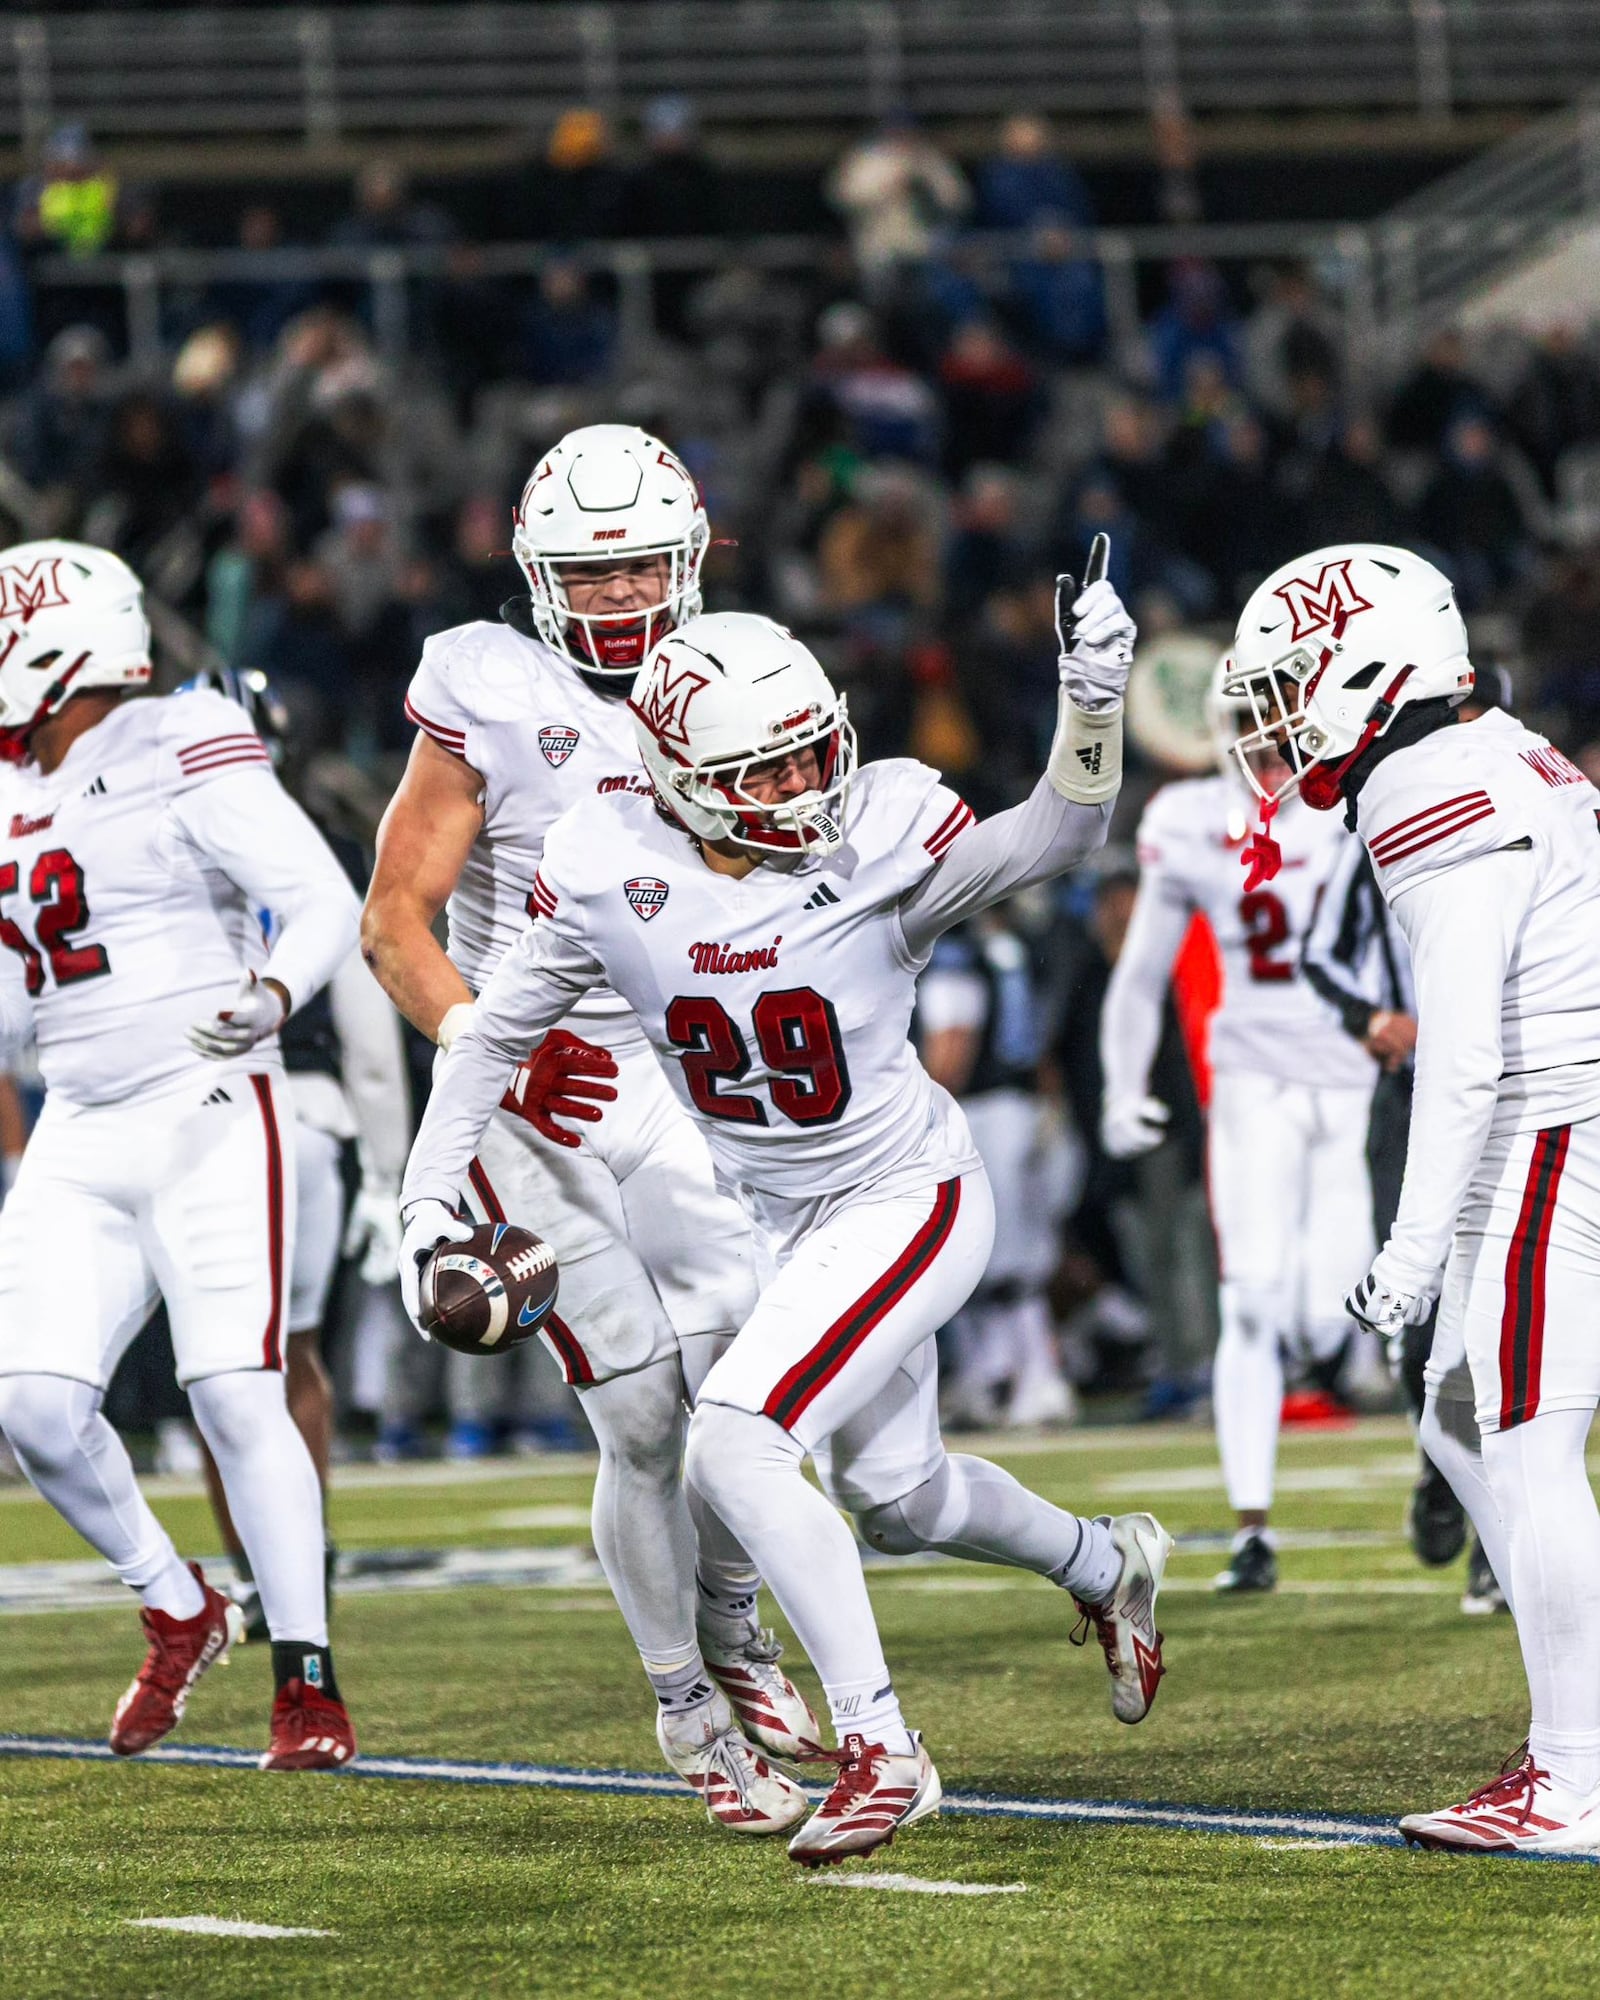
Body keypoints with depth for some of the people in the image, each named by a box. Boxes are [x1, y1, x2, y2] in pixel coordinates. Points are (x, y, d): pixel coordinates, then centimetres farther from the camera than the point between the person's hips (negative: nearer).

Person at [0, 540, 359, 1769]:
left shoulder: (182, 759, -8)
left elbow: (328, 904, -14)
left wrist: (276, 994, -31)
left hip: (209, 1121, -7)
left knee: (238, 1397, -12)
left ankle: (311, 1686, -5)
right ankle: (179, 1611, 17)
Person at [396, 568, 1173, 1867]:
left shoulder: (878, 837, -22)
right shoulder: (611, 870, -12)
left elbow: (1045, 843, -36)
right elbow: (499, 1029, 0)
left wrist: (1093, 707, -53)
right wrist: (429, 1198, -3)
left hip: (910, 1199, -6)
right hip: (786, 1220, 6)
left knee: (737, 1440, -23)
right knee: (894, 1494, 23)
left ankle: (878, 1749, -13)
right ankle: (1110, 1567, 54)